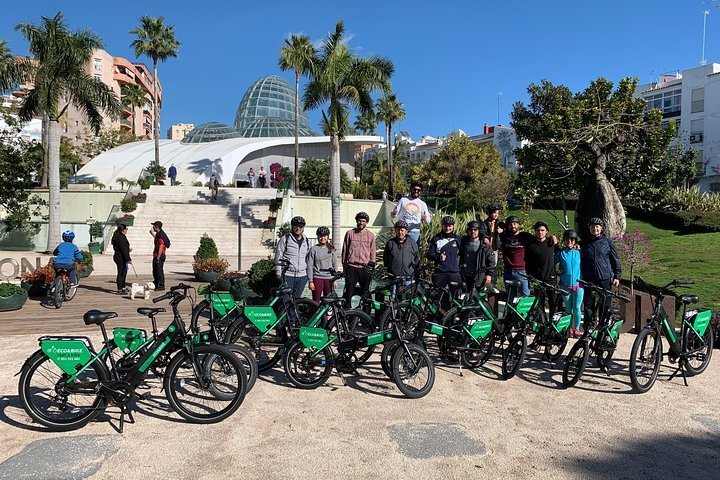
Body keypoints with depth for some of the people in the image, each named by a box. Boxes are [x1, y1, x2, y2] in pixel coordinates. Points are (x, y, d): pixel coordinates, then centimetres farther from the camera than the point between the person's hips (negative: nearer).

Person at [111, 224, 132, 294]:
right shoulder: (121, 237, -19)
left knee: (124, 272, 19)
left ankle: (123, 288, 30)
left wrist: (128, 250, 20)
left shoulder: (121, 236, 13)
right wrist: (128, 259, -21)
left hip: (120, 257, 11)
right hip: (120, 258, -11)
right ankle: (119, 290, 4)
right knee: (120, 273, -3)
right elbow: (123, 249, -22)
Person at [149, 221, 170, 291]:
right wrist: (152, 234, 38)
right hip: (156, 256, 11)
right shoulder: (158, 234, 13)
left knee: (159, 271, -5)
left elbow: (161, 247, -23)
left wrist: (158, 258, -23)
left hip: (160, 256, -11)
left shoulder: (161, 235, -19)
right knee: (155, 271, 18)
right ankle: (156, 285, 30)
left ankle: (161, 286, 2)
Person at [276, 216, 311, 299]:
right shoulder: (285, 239, -2)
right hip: (287, 276, -4)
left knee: (297, 299, 10)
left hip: (302, 276, 4)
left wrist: (309, 274, 13)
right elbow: (278, 257, -2)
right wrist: (279, 274, -6)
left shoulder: (306, 241, 12)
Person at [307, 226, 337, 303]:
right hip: (317, 278, -2)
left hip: (329, 278, 3)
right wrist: (311, 281, -6)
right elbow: (310, 266, -2)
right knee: (316, 301, 0)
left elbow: (335, 264, 10)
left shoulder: (331, 249, 6)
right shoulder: (313, 249, -2)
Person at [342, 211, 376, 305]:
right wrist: (344, 266, 7)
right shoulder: (350, 233, 5)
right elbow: (344, 251, 9)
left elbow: (372, 253, 12)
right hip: (351, 267, -1)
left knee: (366, 292, 4)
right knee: (349, 291, 0)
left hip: (365, 268, 1)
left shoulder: (371, 235, 8)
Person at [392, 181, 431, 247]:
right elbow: (394, 214, 7)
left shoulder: (422, 204, 10)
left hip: (414, 232, 1)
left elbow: (428, 221, 6)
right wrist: (394, 213, -18)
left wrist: (425, 218, -18)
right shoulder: (403, 200, 8)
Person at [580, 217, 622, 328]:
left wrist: (617, 276, 3)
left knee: (605, 306, 2)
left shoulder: (608, 242, 6)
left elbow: (615, 260, 8)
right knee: (589, 306, 3)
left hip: (605, 279, -1)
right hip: (589, 280, 1)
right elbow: (580, 260, 15)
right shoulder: (584, 244, 9)